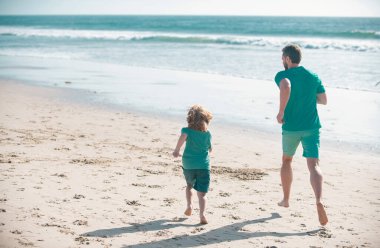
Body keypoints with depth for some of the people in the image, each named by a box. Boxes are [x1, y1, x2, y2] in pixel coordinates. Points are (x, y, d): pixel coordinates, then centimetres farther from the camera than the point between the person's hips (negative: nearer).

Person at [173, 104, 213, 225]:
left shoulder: (187, 130, -4)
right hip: (203, 165, 0)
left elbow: (183, 137, -26)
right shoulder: (207, 134, 3)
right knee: (201, 193, -3)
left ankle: (189, 205, 13)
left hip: (188, 165, 0)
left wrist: (176, 150, -17)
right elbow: (210, 149, 13)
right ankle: (202, 214, -21)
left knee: (189, 186, 28)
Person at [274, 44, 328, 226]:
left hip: (291, 127, -2)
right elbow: (324, 100, 12)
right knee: (313, 165, -8)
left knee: (286, 161, 22)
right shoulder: (314, 77, 7)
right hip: (312, 127, 2)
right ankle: (319, 200, -32)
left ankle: (286, 199, 34)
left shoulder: (282, 75, -6)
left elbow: (286, 87, -30)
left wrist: (281, 112, -21)